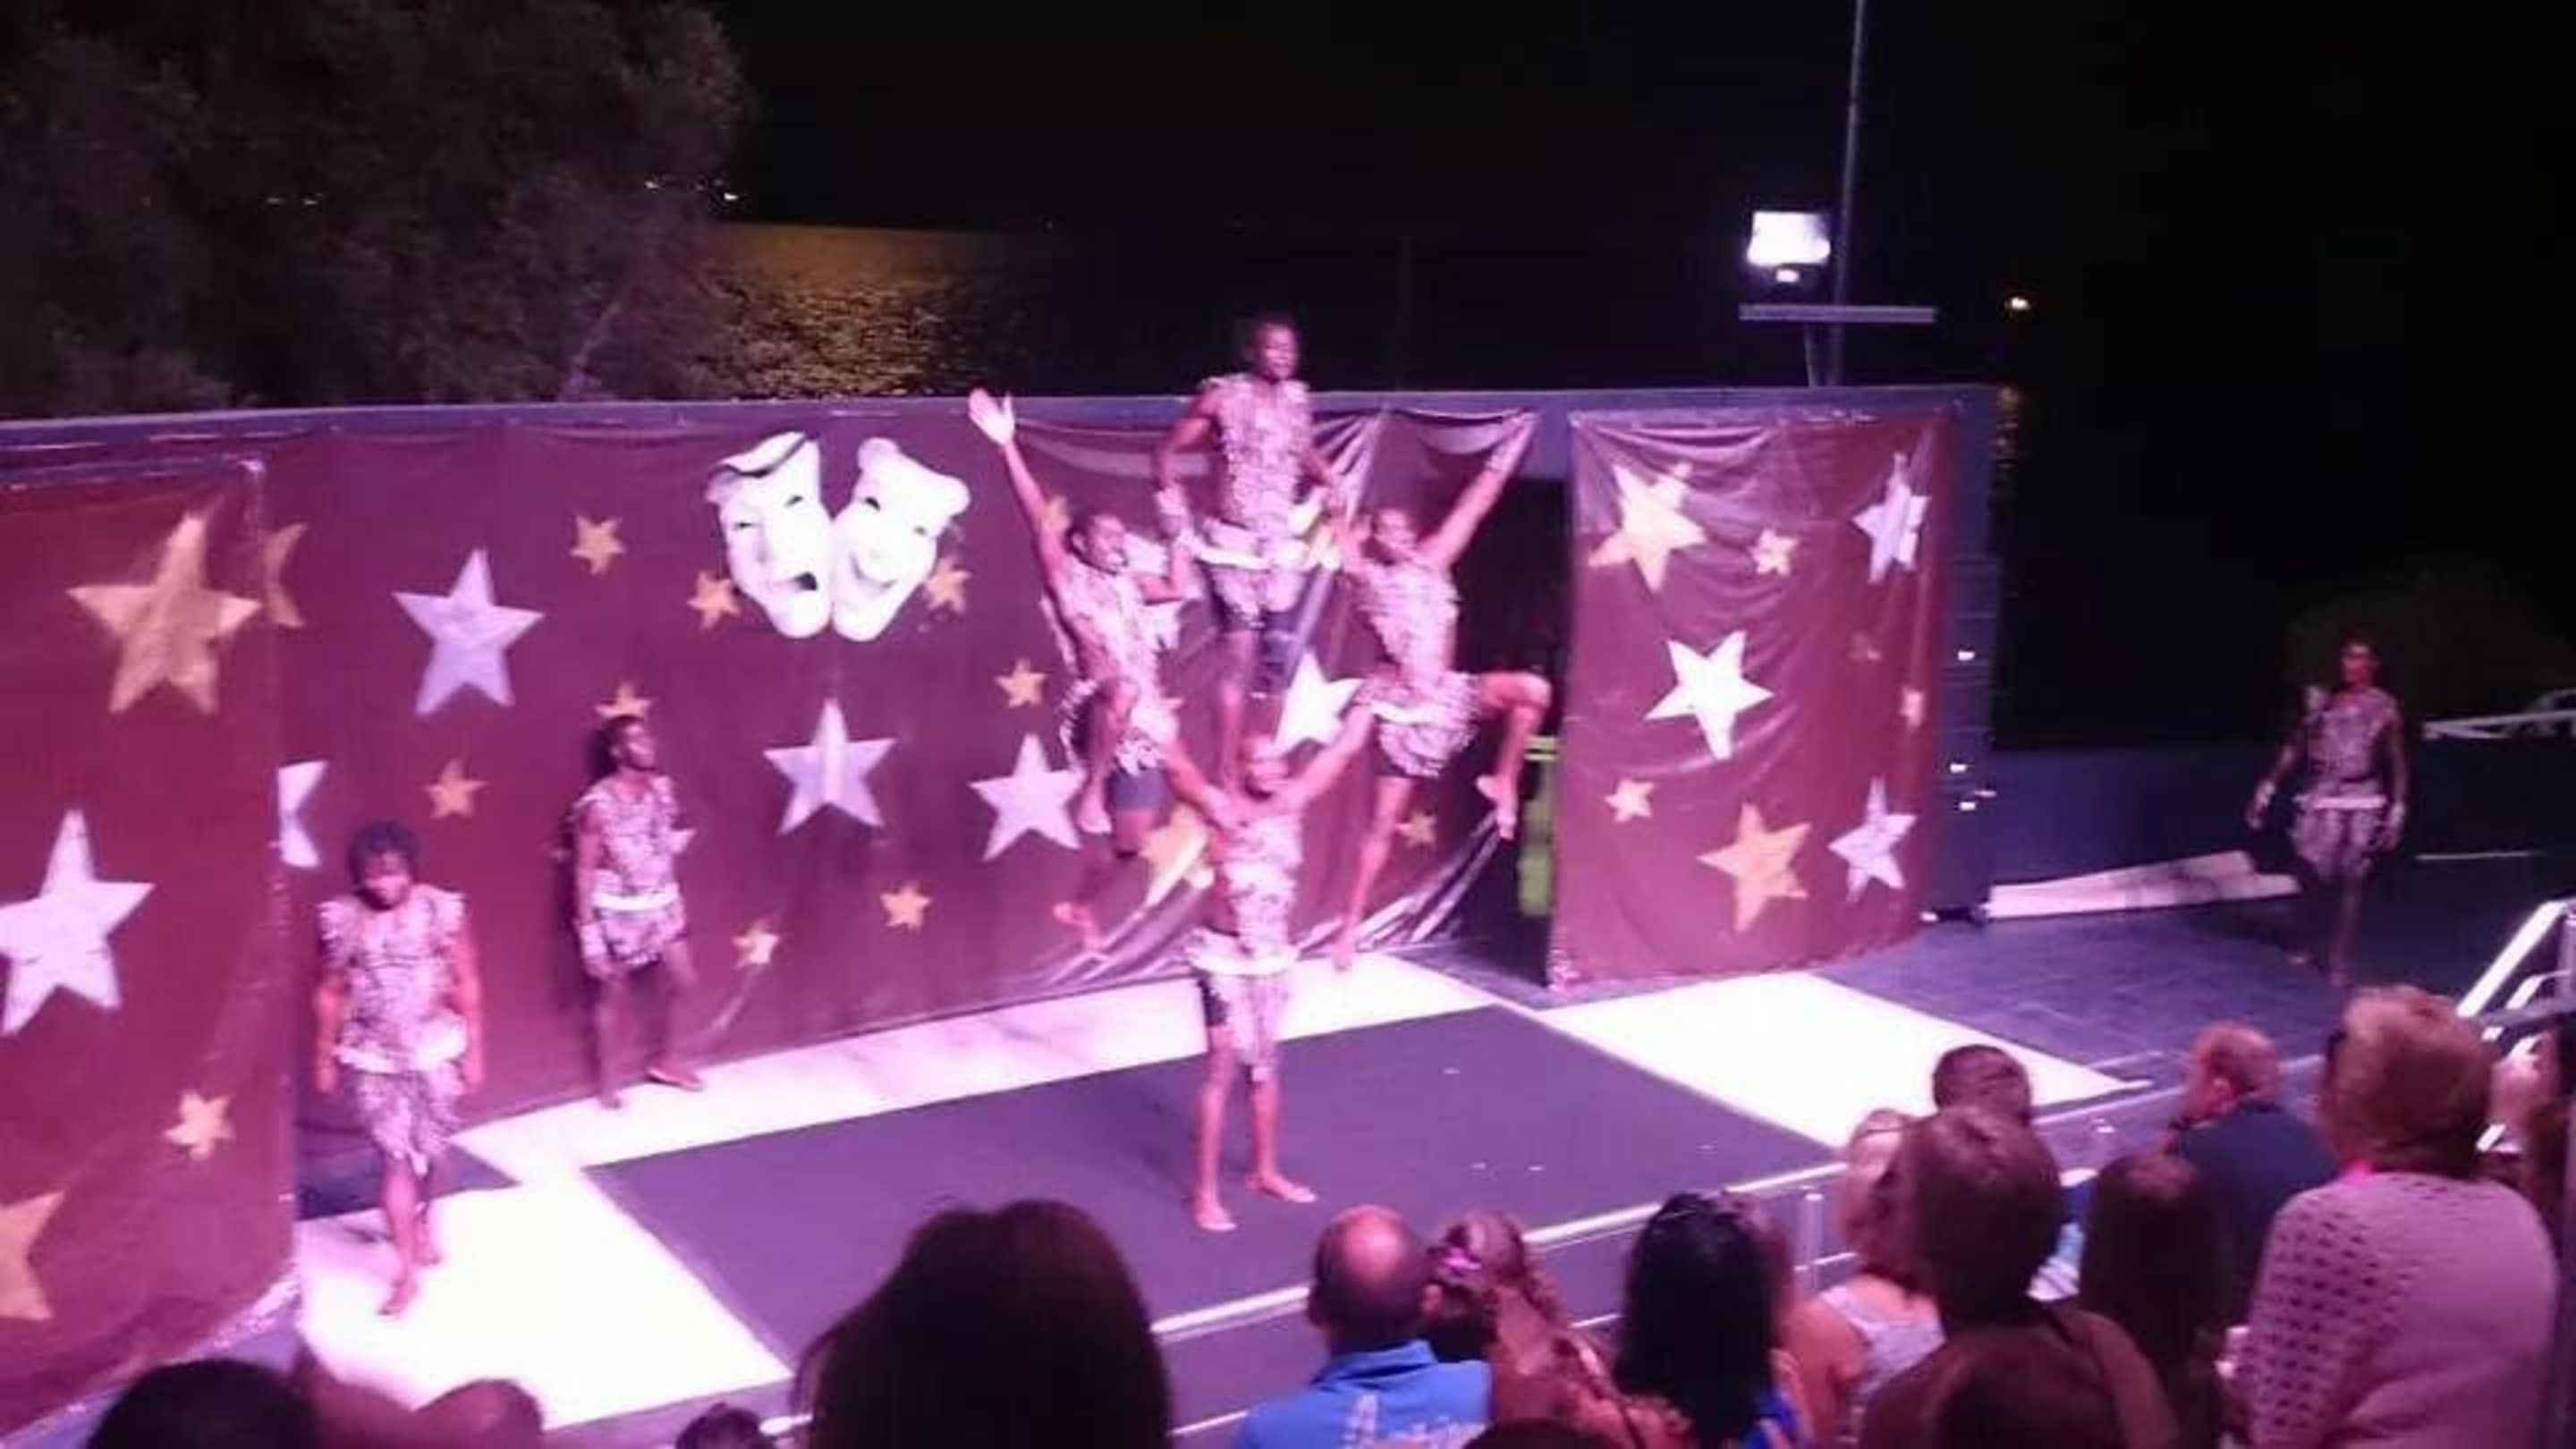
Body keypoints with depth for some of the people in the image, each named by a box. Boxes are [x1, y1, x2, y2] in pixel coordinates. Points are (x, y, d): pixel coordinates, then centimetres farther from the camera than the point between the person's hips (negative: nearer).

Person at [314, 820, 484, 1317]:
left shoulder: (443, 910, -11)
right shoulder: (341, 919, -8)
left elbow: (467, 985, -4)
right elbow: (330, 994, 2)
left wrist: (474, 1051, -2)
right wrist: (324, 1057, 7)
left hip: (434, 1049, 0)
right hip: (372, 1056, 0)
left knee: (425, 1150, 13)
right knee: (396, 1156, -3)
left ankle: (420, 1225, 42)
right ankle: (407, 1269, 1)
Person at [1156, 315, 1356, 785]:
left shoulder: (1298, 399, 8)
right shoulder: (1222, 395, -7)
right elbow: (1169, 451, -2)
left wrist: (1333, 481, 6)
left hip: (1284, 543, 5)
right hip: (1236, 541, -5)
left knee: (1280, 657, 8)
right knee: (1240, 659, -8)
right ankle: (1226, 774, -2)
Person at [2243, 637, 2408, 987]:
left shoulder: (2385, 707, -2)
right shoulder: (2321, 700, 2)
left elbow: (2396, 763, 0)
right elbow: (2294, 748, 7)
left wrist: (2397, 811, -6)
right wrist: (2266, 790, 4)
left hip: (2364, 804, -2)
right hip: (2321, 800, 2)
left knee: (2349, 882, -2)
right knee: (2312, 873, 5)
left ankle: (2340, 961, 4)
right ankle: (2310, 941, 31)